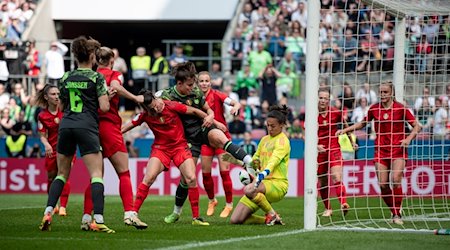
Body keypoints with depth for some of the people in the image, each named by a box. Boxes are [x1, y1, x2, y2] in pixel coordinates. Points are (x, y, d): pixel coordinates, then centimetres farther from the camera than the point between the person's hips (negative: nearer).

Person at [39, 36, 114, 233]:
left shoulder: (66, 78, 12)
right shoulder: (97, 77, -1)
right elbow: (104, 107, -7)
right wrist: (107, 97, 13)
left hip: (66, 126, 5)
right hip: (87, 127, -5)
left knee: (62, 174, 15)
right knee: (97, 174, -5)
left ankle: (48, 213, 0)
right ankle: (98, 220, -18)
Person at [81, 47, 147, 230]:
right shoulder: (114, 74, 4)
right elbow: (115, 86, -17)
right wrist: (135, 98, -11)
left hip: (92, 126, 5)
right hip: (109, 125, -5)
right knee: (124, 173, -2)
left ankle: (86, 217, 1)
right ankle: (129, 213, -16)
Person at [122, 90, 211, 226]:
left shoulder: (171, 106, -14)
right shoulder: (145, 116, -9)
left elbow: (194, 111, -5)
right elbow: (129, 126, -3)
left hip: (180, 146, 0)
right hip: (160, 148, 0)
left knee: (191, 179, -13)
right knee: (148, 178, -19)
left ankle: (196, 217, -2)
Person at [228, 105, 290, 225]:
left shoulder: (282, 141, -6)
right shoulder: (264, 139, 17)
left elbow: (274, 160, -23)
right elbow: (255, 159, 31)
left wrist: (262, 175, -40)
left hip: (278, 184, -7)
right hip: (262, 183, 7)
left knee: (248, 190, -38)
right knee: (235, 220, -7)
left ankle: (272, 214, -14)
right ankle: (271, 219, 10)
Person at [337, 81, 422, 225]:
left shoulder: (400, 108, -3)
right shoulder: (375, 108, 6)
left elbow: (417, 126, 1)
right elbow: (363, 123, 23)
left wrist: (408, 139, -15)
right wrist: (345, 130, 16)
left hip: (398, 150, -3)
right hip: (381, 150, 3)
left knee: (396, 180, -19)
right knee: (383, 184, -6)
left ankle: (397, 215, -10)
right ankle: (394, 212, 11)